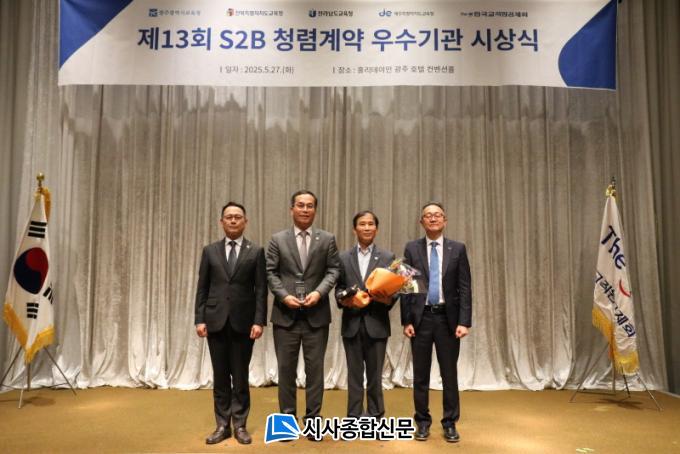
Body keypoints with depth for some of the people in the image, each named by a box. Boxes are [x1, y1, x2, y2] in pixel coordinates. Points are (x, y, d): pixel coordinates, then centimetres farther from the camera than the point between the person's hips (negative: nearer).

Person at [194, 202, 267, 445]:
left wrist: (259, 321, -10)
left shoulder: (256, 251, 2)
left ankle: (240, 425, 18)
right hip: (216, 321, 2)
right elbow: (202, 288, 6)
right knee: (220, 376, 9)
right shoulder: (210, 251, 8)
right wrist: (199, 319, -2)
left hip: (243, 322, -2)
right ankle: (222, 425, 21)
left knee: (240, 376, 6)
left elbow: (261, 289, -2)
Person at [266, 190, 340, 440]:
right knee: (286, 368, 8)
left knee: (315, 368, 6)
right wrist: (284, 296, -12)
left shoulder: (327, 239, 5)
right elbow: (271, 272, 2)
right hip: (285, 315, 0)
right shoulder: (277, 239, 5)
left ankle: (313, 419, 19)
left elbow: (333, 270, 1)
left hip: (316, 315, 0)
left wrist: (319, 292, -14)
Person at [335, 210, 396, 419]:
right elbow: (338, 287, 7)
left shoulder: (388, 257, 4)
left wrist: (389, 299, -18)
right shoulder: (343, 257, 7)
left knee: (375, 374, 9)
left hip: (376, 323, -1)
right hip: (352, 323, 1)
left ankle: (375, 417, 23)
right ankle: (354, 418, 22)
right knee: (354, 373, 10)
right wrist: (342, 298, -14)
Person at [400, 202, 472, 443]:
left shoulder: (457, 249, 2)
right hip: (421, 317, 0)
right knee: (420, 374, 8)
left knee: (449, 373, 8)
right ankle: (423, 421, 23)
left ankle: (450, 423, 23)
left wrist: (464, 321, -8)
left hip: (448, 318, 0)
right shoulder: (412, 248, 2)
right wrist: (406, 321, -5)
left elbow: (465, 288, -1)